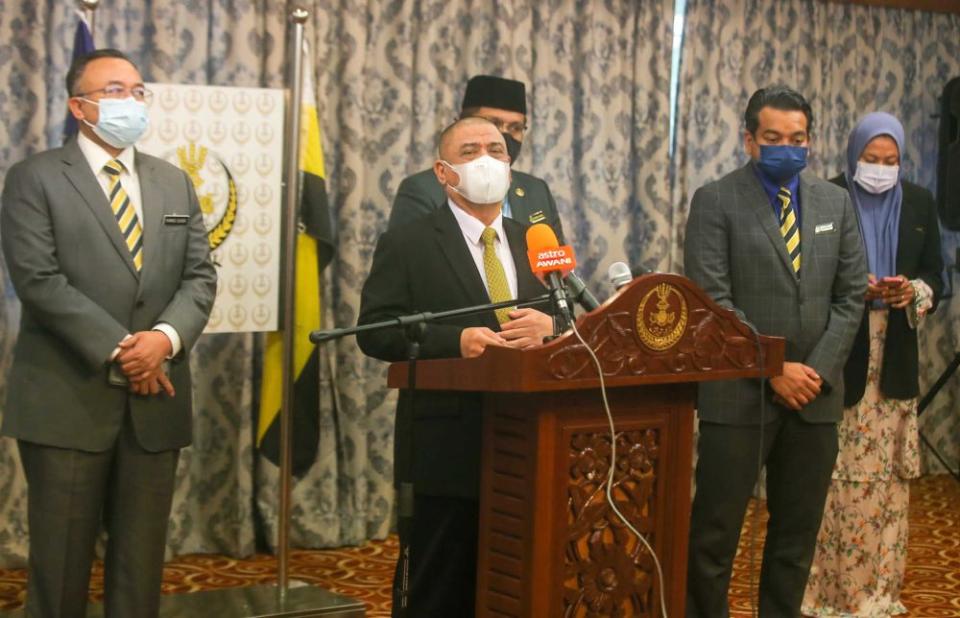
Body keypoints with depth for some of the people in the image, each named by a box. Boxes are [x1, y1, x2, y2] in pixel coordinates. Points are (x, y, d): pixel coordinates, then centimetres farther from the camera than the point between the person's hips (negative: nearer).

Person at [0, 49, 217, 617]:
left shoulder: (175, 183, 15)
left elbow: (200, 275, 8)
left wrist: (166, 337, -12)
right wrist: (119, 351, -15)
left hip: (155, 399, 4)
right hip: (69, 399, -4)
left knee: (142, 559, 8)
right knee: (61, 560, 2)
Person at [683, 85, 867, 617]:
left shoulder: (835, 202, 10)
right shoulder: (716, 201, -3)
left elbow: (850, 295, 9)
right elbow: (712, 300, -10)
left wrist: (819, 369, -4)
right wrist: (774, 369, -14)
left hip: (815, 392, 4)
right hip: (739, 392, -4)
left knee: (798, 531, 9)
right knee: (714, 530, -3)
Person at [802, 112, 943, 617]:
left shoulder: (919, 204, 8)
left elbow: (936, 276, 11)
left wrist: (915, 292, -11)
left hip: (893, 365, 4)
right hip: (836, 362, -4)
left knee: (887, 480, 8)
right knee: (833, 481, -4)